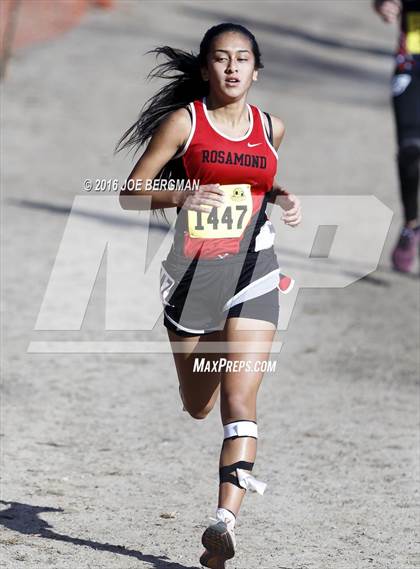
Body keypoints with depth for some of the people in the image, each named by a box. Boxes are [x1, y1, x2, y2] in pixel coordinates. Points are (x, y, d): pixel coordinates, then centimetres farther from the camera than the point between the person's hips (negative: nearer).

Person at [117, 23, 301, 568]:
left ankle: (226, 519, -21)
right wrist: (177, 197, -21)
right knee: (197, 405, 12)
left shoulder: (271, 129, 6)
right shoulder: (183, 122, -3)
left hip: (252, 272, 1)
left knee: (239, 398, -15)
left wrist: (285, 200, 8)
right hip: (193, 271, 0)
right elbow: (130, 193, -3)